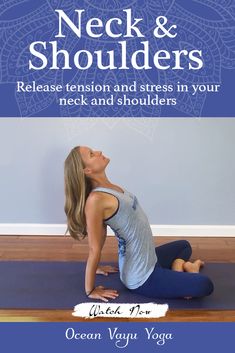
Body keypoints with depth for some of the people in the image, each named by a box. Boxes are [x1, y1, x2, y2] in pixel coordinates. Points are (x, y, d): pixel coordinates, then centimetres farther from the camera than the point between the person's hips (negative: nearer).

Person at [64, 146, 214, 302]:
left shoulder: (108, 187, 3)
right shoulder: (95, 200, -26)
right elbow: (94, 249, -20)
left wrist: (97, 267, 20)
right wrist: (90, 290, -12)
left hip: (147, 258, 9)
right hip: (141, 278, -9)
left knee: (184, 245, 32)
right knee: (205, 285, -15)